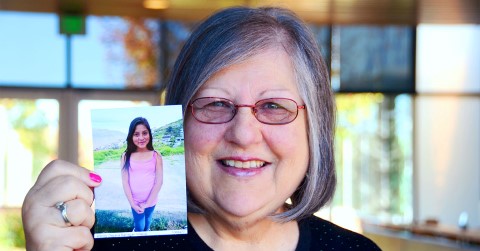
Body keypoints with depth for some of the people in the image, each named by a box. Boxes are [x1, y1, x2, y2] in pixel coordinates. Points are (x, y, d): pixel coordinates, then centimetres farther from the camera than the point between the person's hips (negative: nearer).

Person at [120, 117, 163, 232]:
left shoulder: (156, 156, -9)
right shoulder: (126, 156, -8)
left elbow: (159, 181, -9)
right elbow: (125, 181, -7)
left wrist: (147, 204, -12)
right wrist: (132, 203, -12)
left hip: (151, 201, 0)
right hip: (135, 201, 0)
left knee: (147, 224, 19)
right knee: (139, 227, 8)